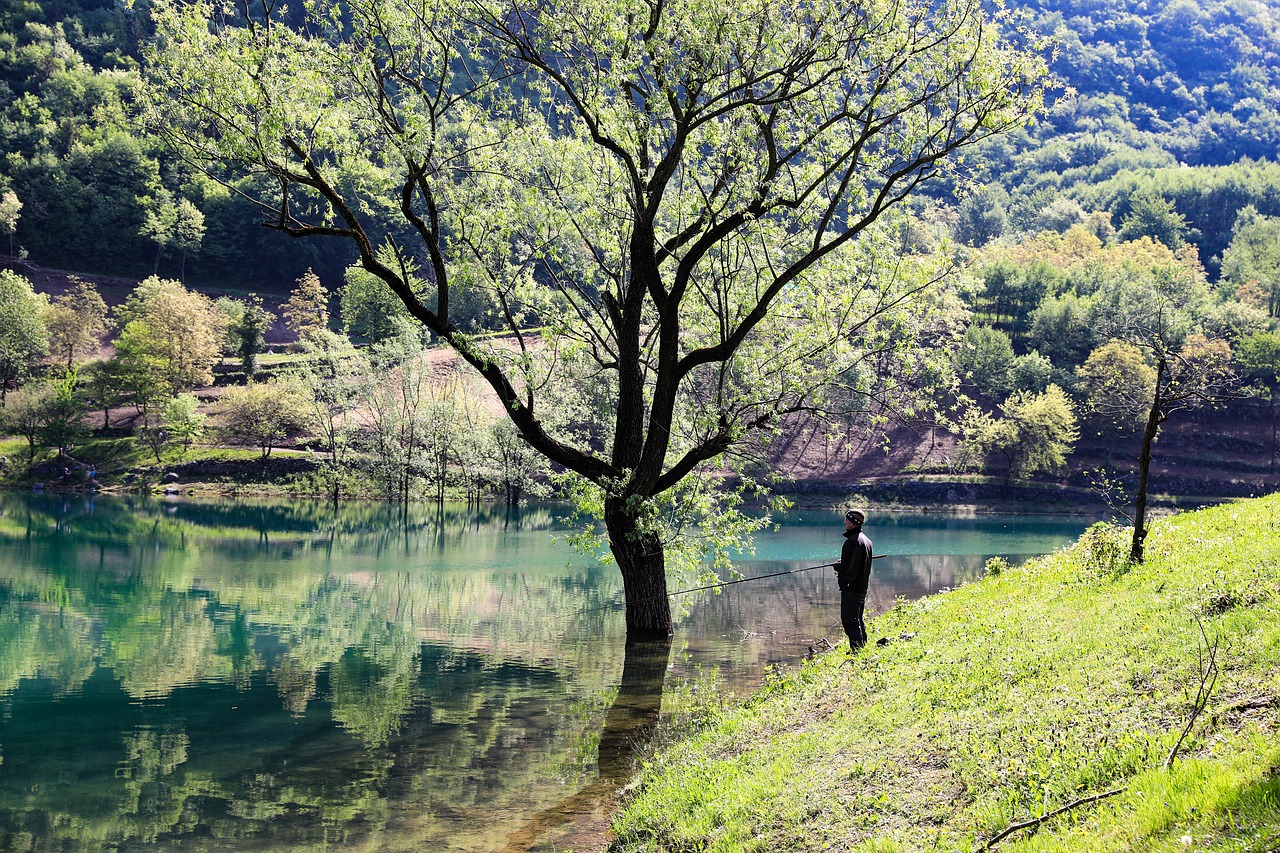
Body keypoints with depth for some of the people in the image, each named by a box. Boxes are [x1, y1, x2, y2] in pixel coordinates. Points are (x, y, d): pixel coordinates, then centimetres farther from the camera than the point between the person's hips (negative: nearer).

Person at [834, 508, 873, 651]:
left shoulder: (852, 542, -20)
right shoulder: (866, 540, 11)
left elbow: (846, 567, -22)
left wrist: (837, 566, -1)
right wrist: (841, 565, 18)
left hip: (850, 587, -10)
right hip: (863, 587, 10)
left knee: (850, 621, -6)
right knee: (858, 620, 19)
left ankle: (856, 651, -9)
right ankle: (862, 649, 25)